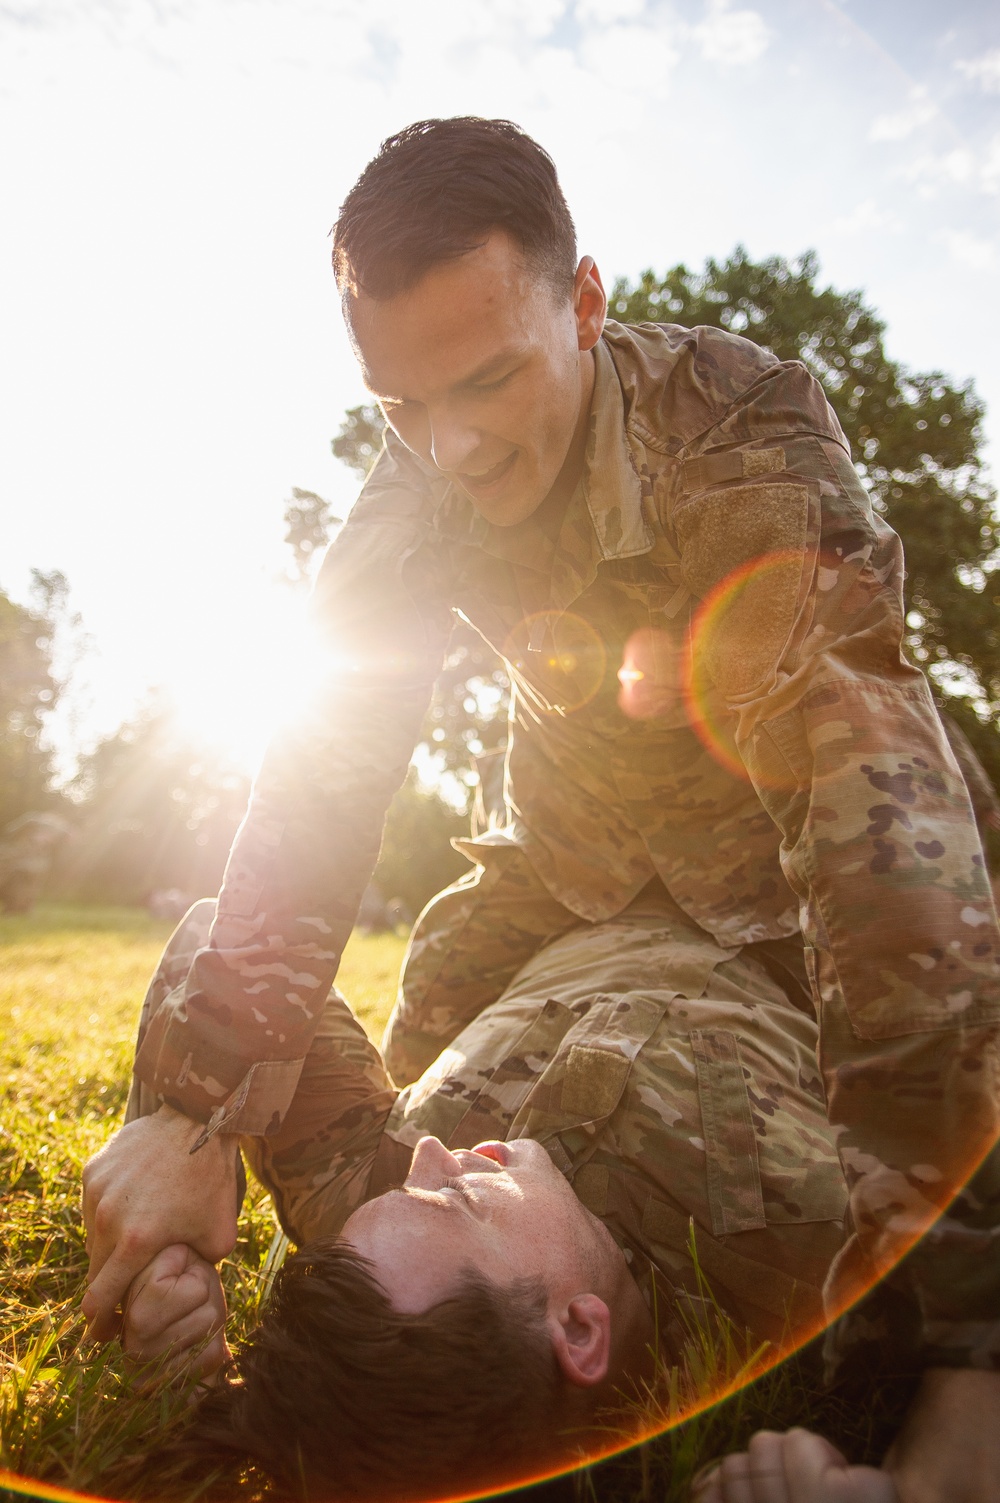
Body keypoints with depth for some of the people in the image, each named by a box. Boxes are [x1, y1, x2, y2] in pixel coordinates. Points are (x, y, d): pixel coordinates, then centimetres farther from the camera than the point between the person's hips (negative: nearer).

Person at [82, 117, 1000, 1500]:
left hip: (783, 764, -2)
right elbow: (322, 783, -26)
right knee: (436, 1041, 0)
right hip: (587, 797, 3)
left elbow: (841, 693, -43)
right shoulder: (411, 506, -21)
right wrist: (196, 1110, -36)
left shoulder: (745, 413, -34)